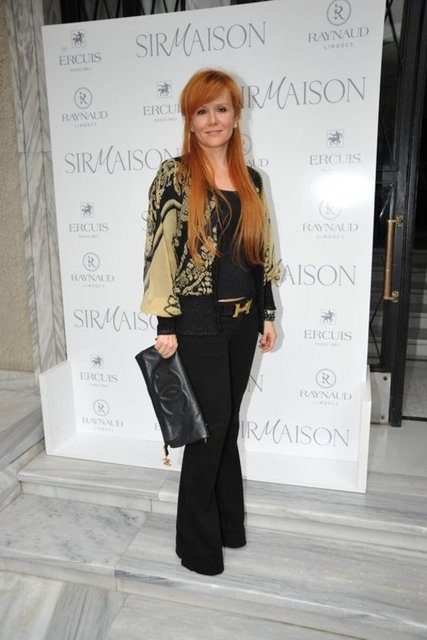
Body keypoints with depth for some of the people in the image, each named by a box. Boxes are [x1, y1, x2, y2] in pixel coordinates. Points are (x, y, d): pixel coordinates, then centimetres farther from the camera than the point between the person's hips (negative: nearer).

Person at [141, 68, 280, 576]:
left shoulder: (251, 180, 10)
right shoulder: (174, 176, -6)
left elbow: (261, 252, 13)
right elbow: (160, 252, -11)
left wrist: (267, 315, 12)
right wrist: (165, 325, -13)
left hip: (243, 319, 5)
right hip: (199, 321, -5)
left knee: (227, 423, 16)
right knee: (211, 425, 0)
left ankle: (228, 523, 36)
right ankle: (198, 543, 23)